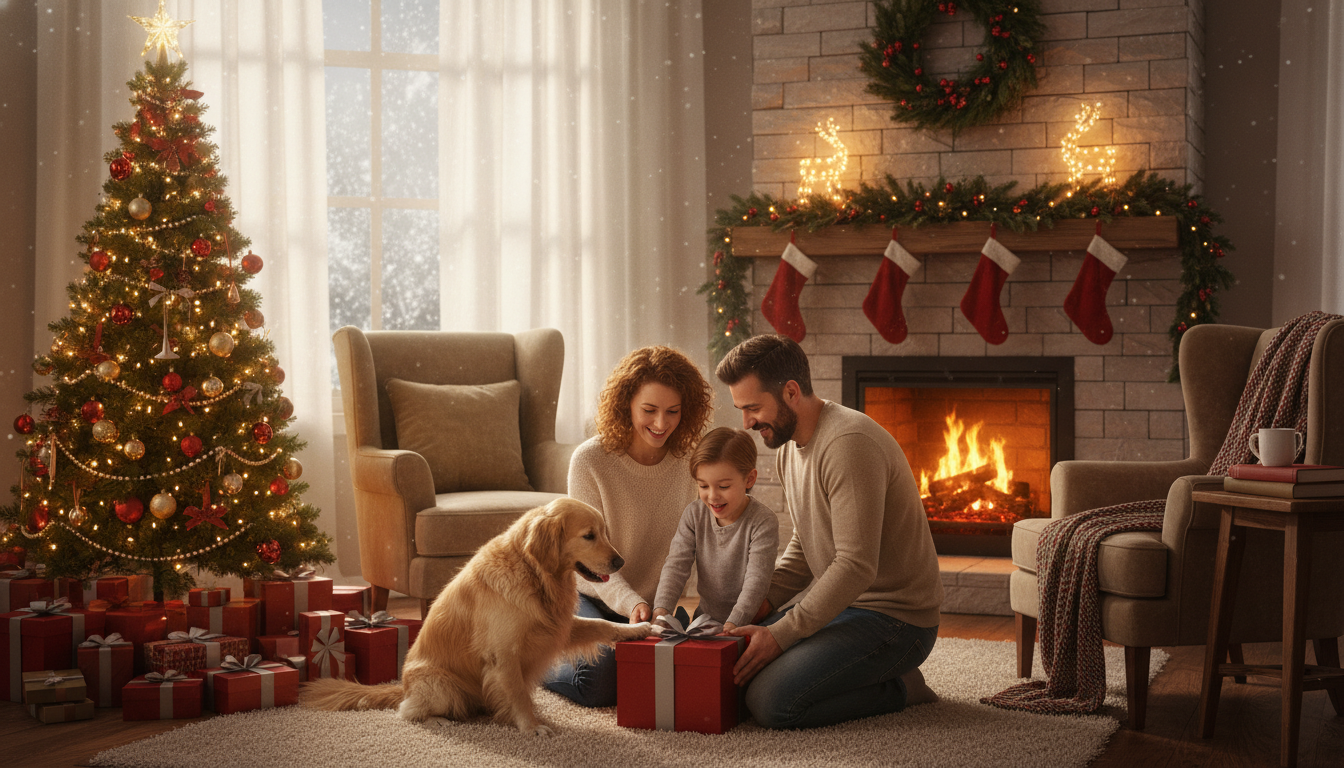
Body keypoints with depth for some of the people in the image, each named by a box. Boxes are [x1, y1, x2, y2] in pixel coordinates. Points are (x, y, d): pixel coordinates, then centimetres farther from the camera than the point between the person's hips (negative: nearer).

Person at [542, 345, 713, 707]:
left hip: (658, 601, 4)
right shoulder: (589, 460, -17)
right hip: (594, 596, -3)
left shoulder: (689, 460, -5)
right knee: (601, 681, -26)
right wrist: (631, 603, -33)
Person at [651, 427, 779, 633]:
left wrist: (732, 625, -31)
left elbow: (756, 579, -19)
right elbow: (676, 565, -2)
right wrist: (661, 610, -18)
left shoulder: (763, 521, -13)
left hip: (749, 623, -4)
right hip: (705, 618, 4)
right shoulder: (693, 514, 2)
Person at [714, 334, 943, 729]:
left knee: (771, 701, -25)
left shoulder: (849, 443, -22)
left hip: (891, 618, -10)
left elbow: (856, 566, -27)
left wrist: (782, 633, -25)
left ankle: (897, 689, -3)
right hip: (838, 606, 10)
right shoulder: (790, 446, 11)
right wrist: (763, 601, 3)